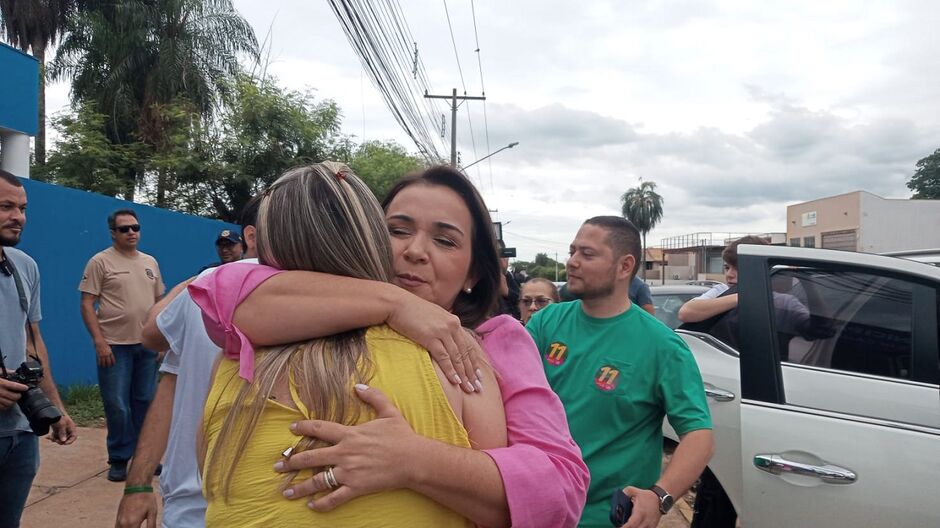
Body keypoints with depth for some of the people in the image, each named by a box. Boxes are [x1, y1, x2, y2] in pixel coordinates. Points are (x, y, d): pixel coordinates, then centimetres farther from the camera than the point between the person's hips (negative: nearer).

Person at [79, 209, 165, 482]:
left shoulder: (150, 262, 11)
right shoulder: (100, 261, -5)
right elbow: (87, 304, -8)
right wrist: (99, 342, -15)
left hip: (147, 345, 5)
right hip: (114, 345, -5)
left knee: (145, 402, 11)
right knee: (117, 406, 0)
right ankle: (119, 460, 15)